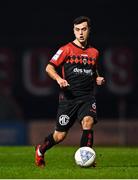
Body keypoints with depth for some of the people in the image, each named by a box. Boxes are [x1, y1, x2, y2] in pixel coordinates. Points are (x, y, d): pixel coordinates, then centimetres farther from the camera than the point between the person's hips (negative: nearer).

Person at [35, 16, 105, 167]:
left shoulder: (94, 52, 13)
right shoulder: (66, 49, -1)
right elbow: (49, 67, -2)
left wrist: (98, 79, 8)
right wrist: (59, 79, -20)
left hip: (87, 97, 3)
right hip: (68, 97, -3)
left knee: (88, 121, -27)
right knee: (60, 135, 3)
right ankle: (41, 150, 33)